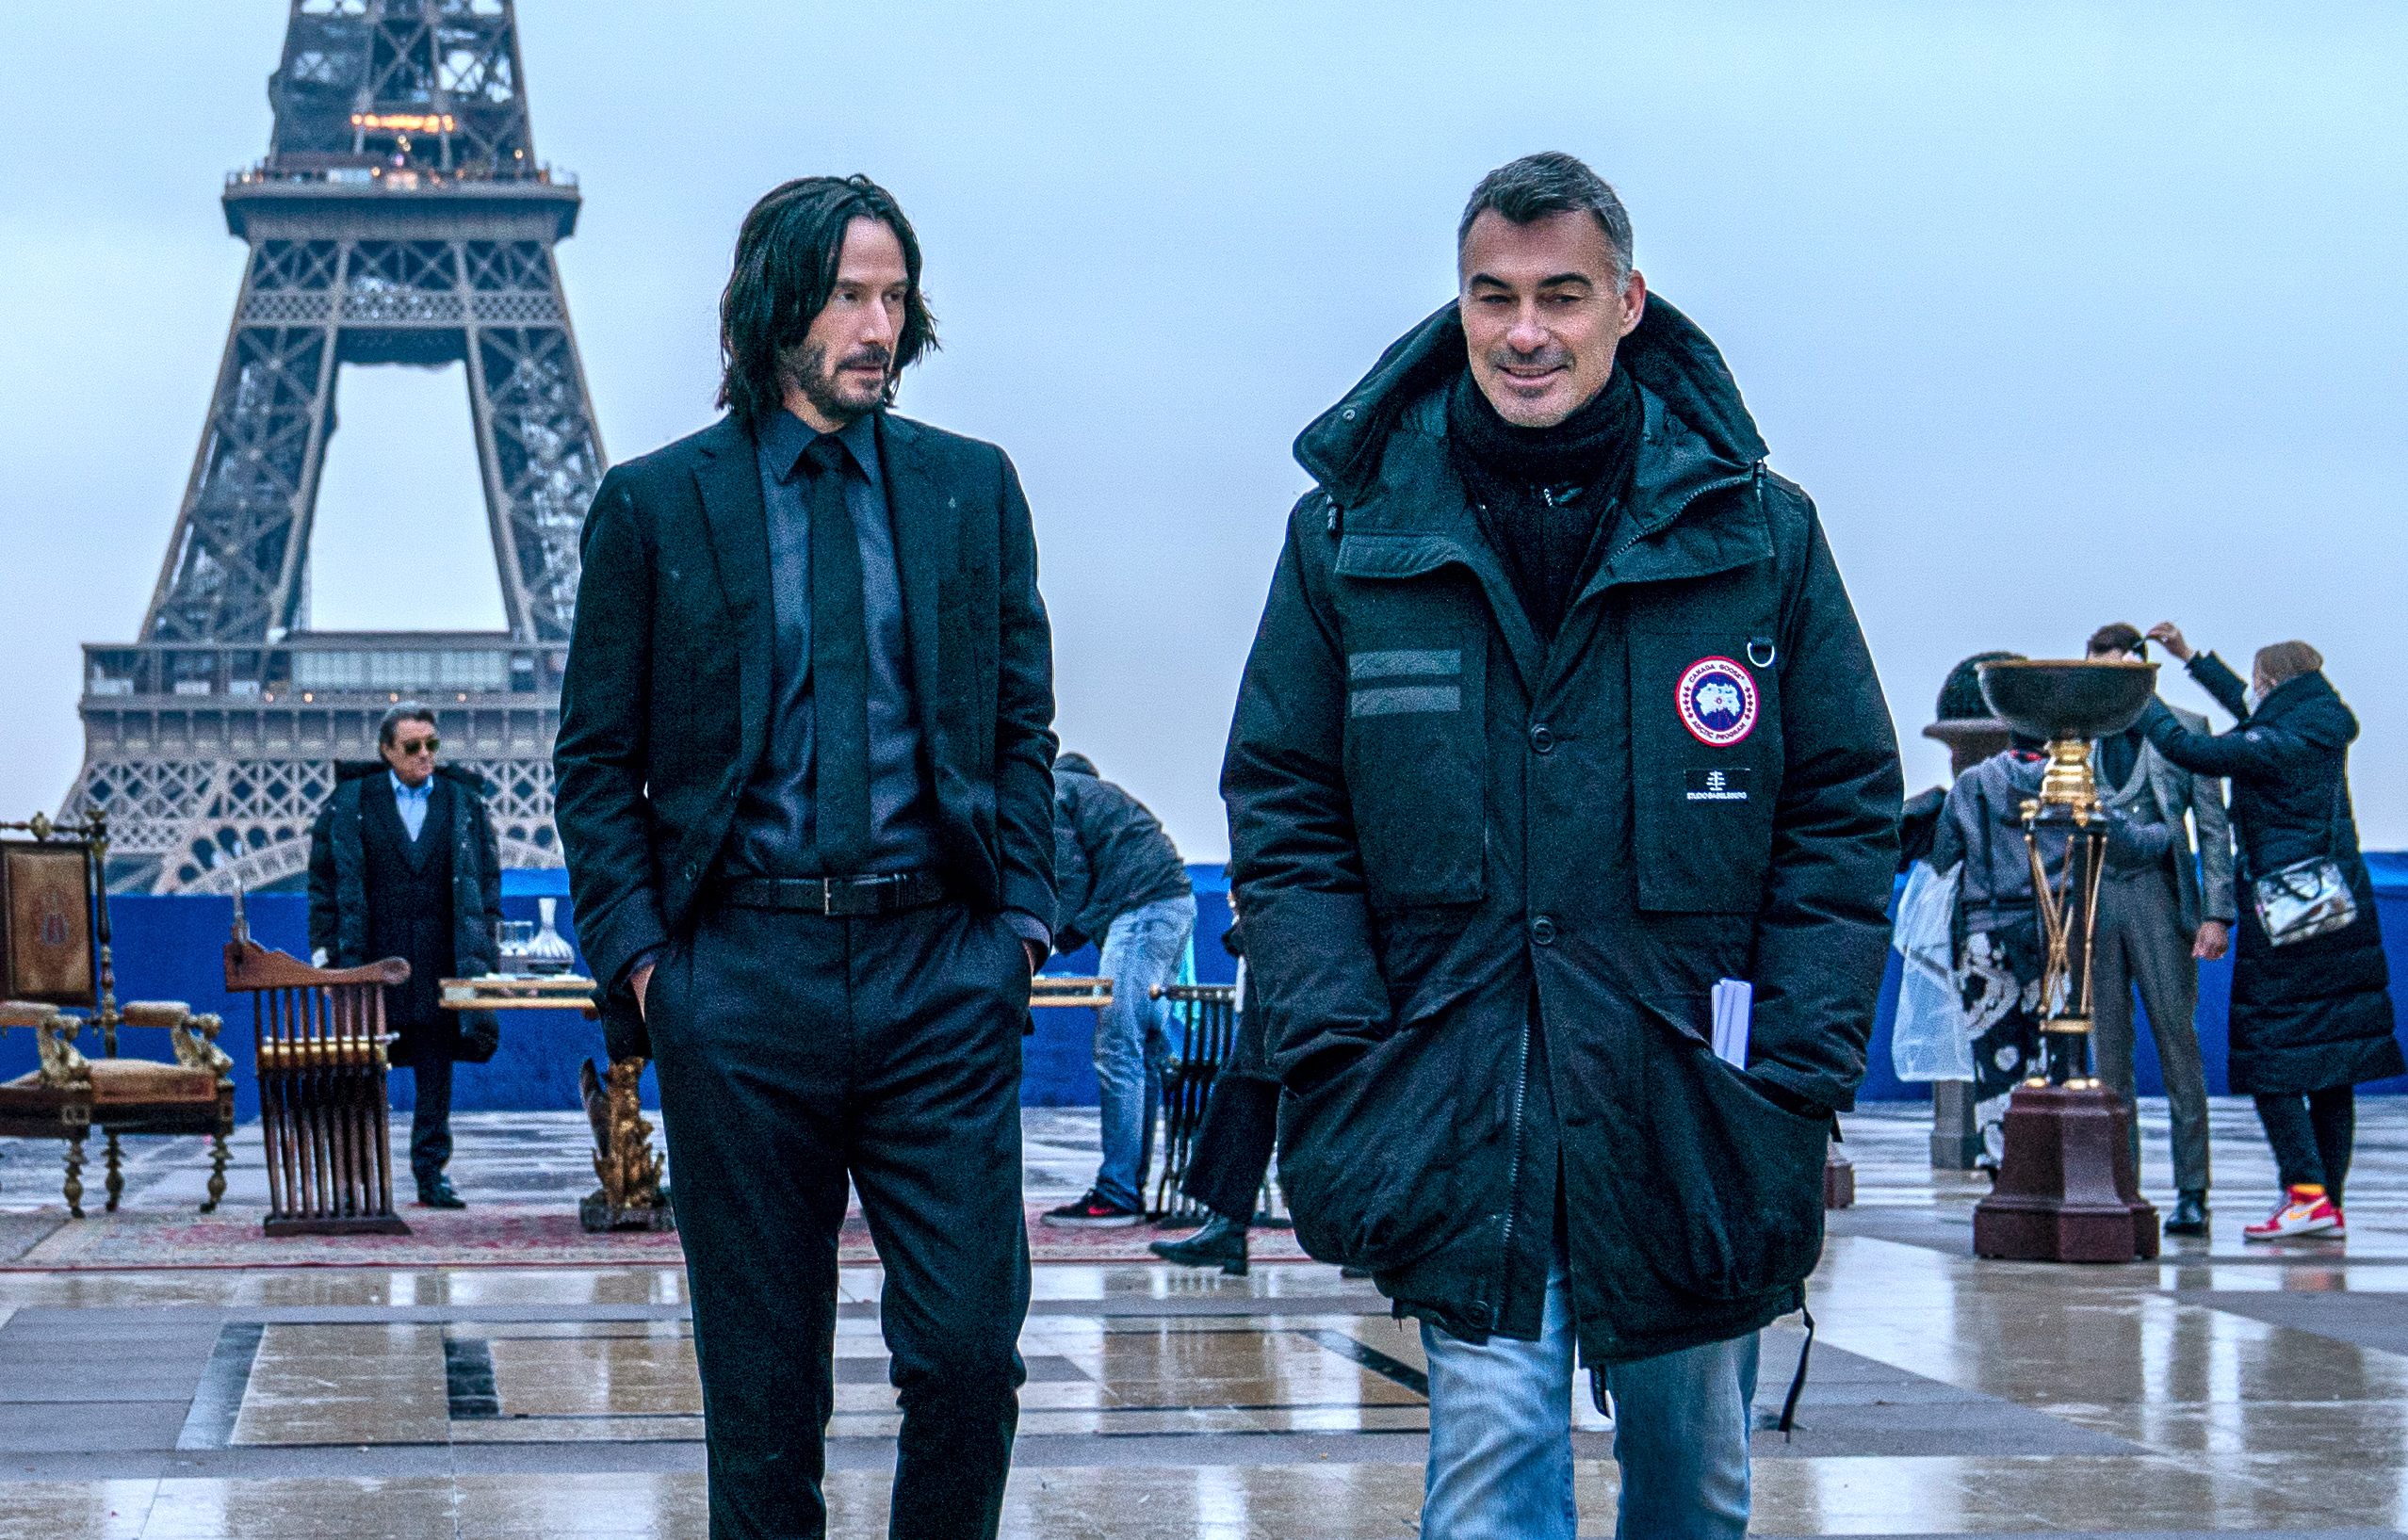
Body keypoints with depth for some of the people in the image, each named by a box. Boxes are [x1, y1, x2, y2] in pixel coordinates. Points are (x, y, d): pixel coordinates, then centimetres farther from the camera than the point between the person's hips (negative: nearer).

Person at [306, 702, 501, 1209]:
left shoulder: (463, 802, 10)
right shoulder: (350, 803, 5)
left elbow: (487, 876, 11)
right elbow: (324, 876, 6)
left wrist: (485, 945, 3)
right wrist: (326, 946, 0)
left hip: (440, 959, 2)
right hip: (371, 958, -1)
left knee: (436, 1067, 4)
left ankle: (431, 1172, 11)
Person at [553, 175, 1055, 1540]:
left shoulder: (974, 487, 11)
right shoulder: (654, 504, 5)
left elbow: (1024, 727, 14)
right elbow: (596, 762, 6)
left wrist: (1024, 916, 2)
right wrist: (637, 952, -5)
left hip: (942, 967, 1)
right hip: (741, 968, -1)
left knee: (972, 1349, -4)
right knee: (763, 1381, 6)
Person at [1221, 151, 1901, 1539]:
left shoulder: (1759, 532, 2)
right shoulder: (1350, 535, 3)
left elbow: (1847, 815, 3)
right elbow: (1283, 814, 5)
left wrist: (1796, 1080, -5)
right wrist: (1341, 1058, -6)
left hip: (1693, 1111, 1)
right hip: (1459, 1115, -1)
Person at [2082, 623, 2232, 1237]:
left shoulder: (2184, 731, 5)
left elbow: (2213, 828, 3)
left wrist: (2216, 913, -5)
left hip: (2157, 896, -3)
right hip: (2092, 902, 3)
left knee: (2177, 1044, -4)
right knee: (2108, 1050, 4)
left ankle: (2191, 1193, -1)